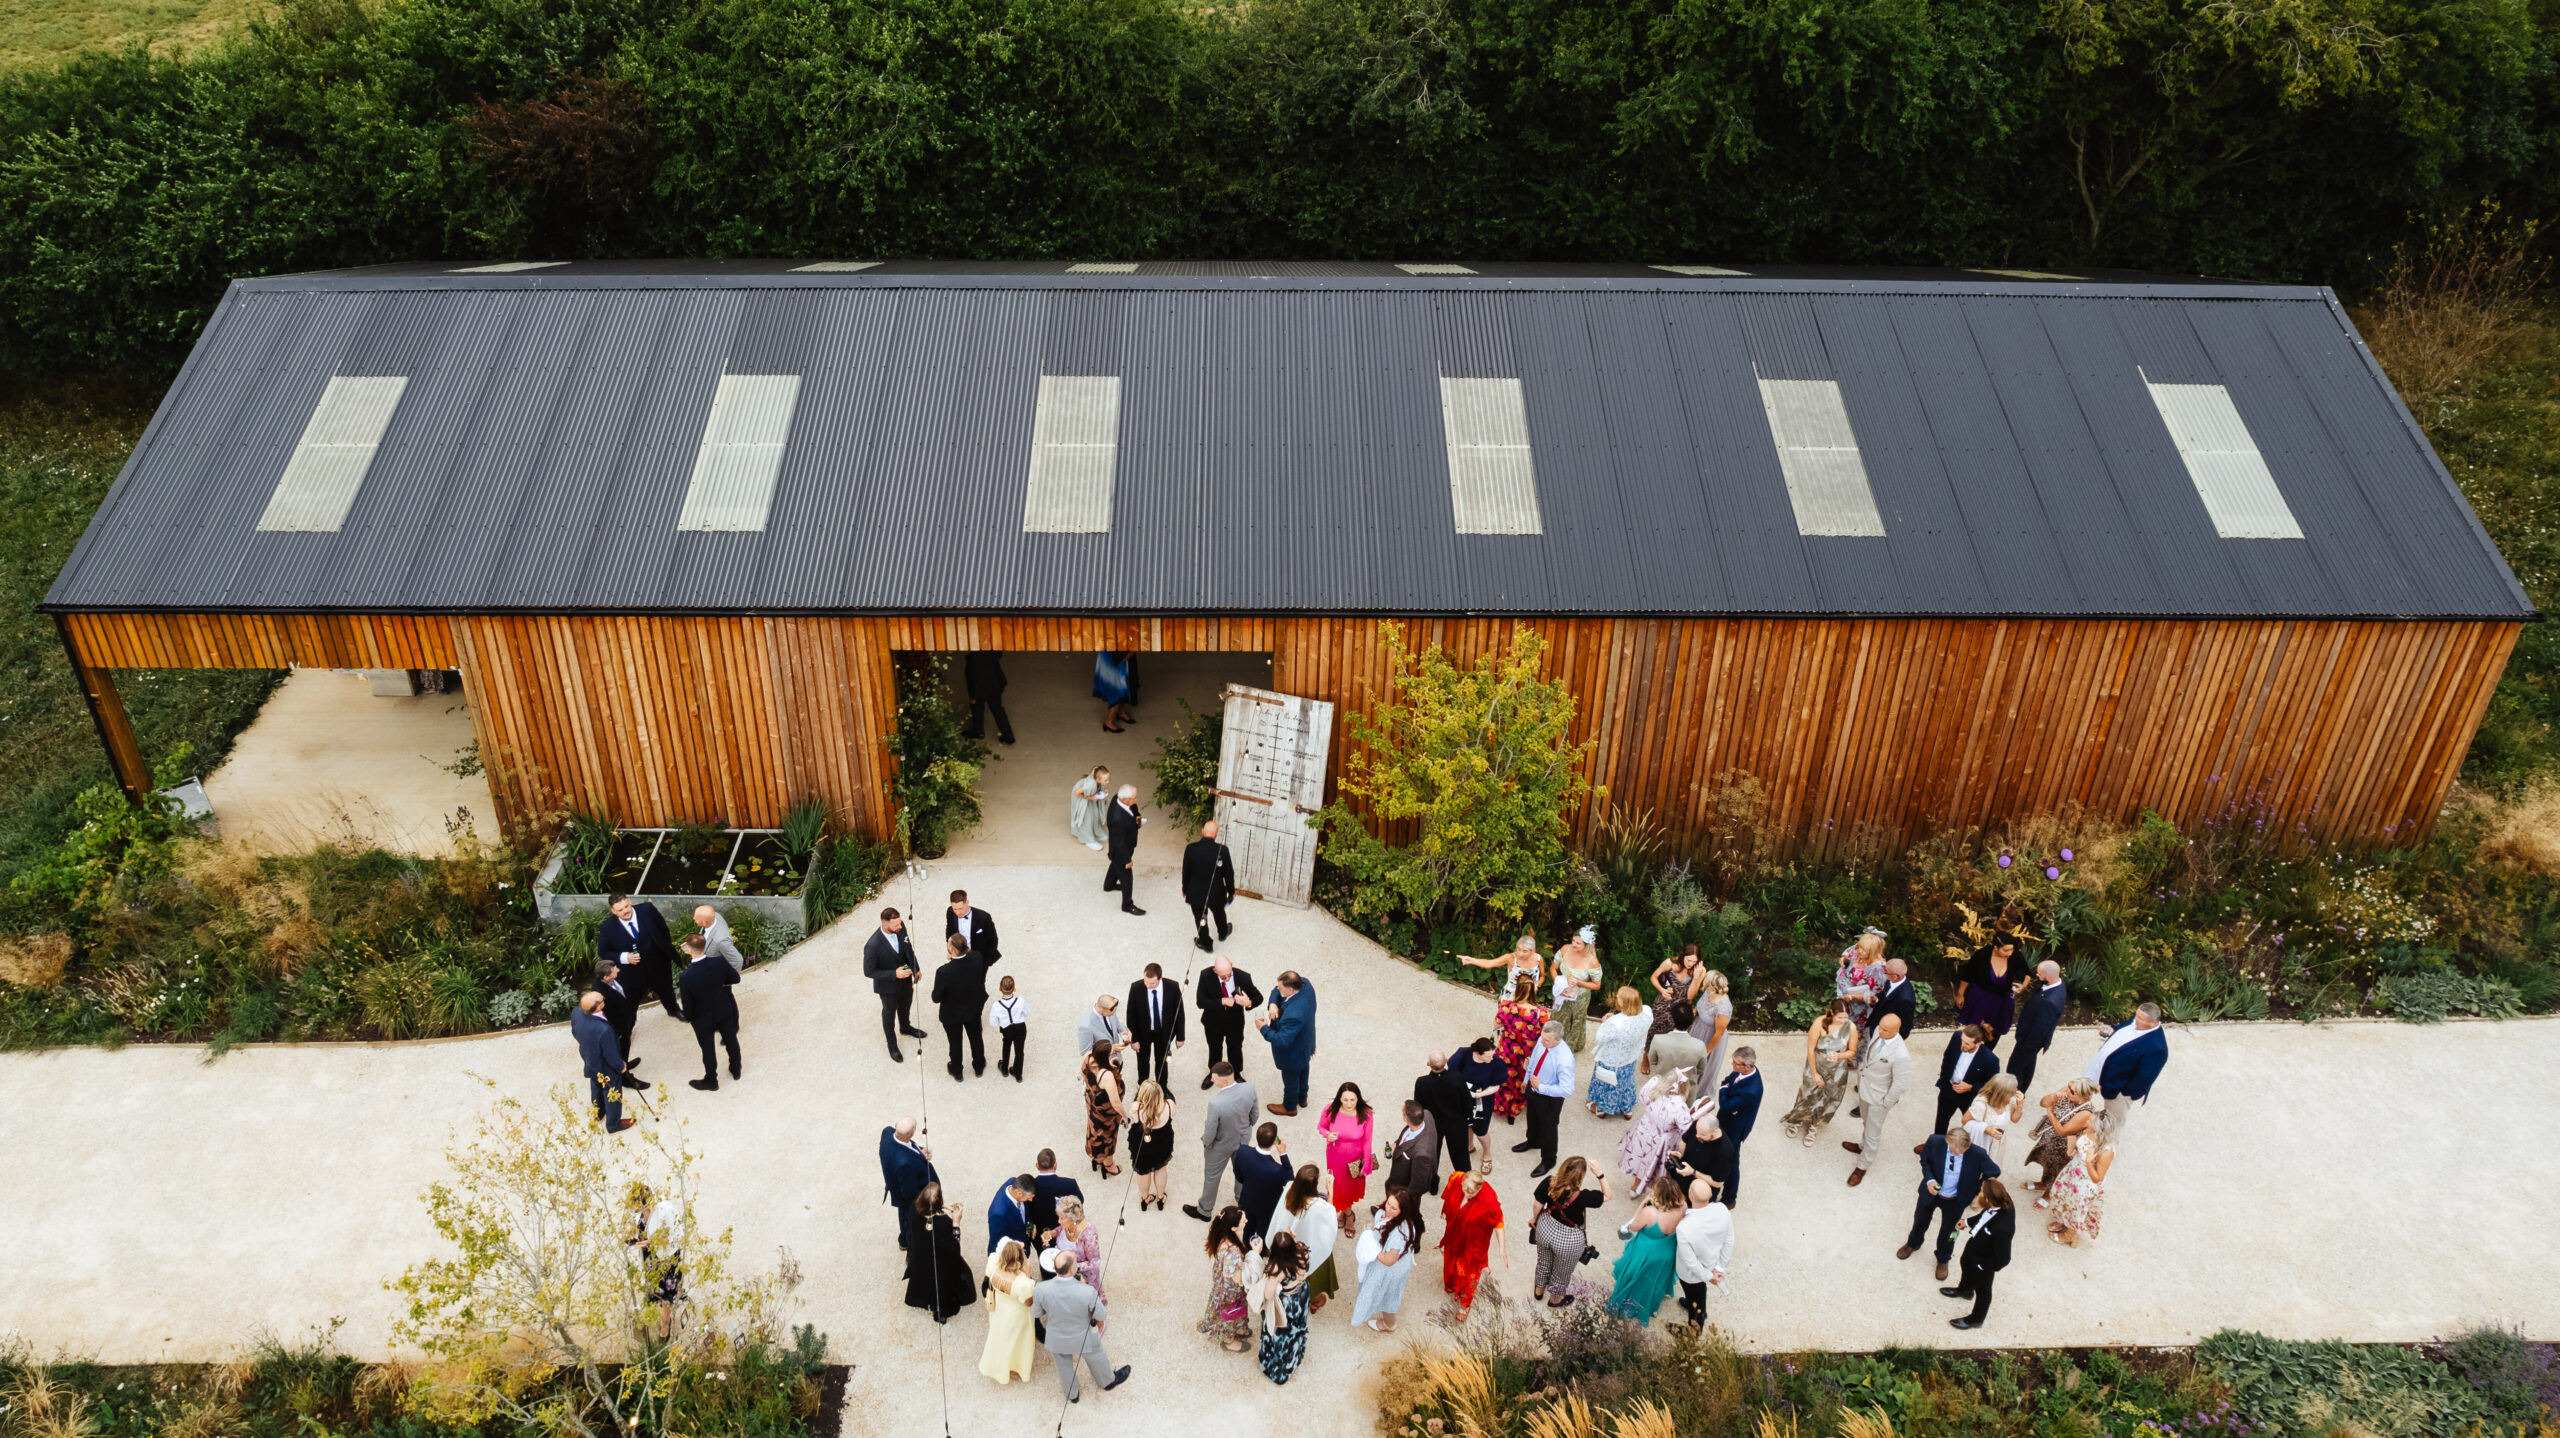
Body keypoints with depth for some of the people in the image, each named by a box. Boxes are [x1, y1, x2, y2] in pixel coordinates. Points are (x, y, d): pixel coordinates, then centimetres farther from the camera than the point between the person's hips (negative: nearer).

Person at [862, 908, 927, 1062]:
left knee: (905, 1007, 32)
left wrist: (915, 968, 9)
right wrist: (894, 974, -34)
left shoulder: (900, 927, -22)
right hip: (888, 985, -5)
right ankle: (892, 1044, 48)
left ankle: (905, 1027, 63)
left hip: (905, 979, 5)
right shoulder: (873, 945, -39)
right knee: (889, 1013, 23)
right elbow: (869, 972, -26)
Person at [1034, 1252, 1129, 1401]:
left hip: (1057, 1340, 1)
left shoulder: (1041, 1289, -33)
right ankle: (1108, 1381, 60)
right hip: (1083, 1338, -1)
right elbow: (1100, 1316, -20)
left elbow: (1037, 1313, -13)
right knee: (1096, 1358, 32)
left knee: (1064, 1367, 31)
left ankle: (1073, 1394, 57)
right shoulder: (1087, 1292, -39)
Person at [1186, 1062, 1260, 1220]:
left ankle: (1204, 1210, 46)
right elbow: (1254, 1114, -7)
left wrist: (1205, 1142, -4)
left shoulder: (1216, 1103, -43)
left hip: (1222, 1145, -4)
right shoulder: (1249, 1088, -28)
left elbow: (1210, 1133, -27)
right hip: (1243, 1139, 4)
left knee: (1211, 1177, 23)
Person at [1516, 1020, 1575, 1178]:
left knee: (1548, 1129, 19)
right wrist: (1527, 1079, 14)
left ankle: (1548, 1162, 47)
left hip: (1550, 1099, -6)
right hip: (1533, 1089, 6)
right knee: (1533, 1119, 33)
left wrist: (1541, 1087, -27)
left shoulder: (1565, 1059, -40)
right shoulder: (1542, 1041, -20)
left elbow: (1567, 1090, -34)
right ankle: (1532, 1141, 66)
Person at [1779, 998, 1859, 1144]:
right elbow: (1810, 1049, -16)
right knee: (1809, 1096, 13)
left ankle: (1812, 1129, 40)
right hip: (1817, 1065, -2)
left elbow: (1852, 1051, -4)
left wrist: (1839, 1056, -26)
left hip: (1837, 1071, 2)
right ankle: (1795, 1122, 44)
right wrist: (1814, 1073, -10)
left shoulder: (1851, 1027, -19)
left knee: (1828, 1100, 14)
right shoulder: (1819, 1024, -25)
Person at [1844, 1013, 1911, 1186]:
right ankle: (1864, 1146, 59)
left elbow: (1900, 1084, -24)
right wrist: (1863, 1067, 14)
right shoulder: (1878, 1032, -16)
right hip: (1865, 1087, 7)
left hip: (1879, 1097, -7)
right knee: (1867, 1122, 33)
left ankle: (1862, 1167, 35)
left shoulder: (1901, 1055, -37)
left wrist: (1886, 1103, -13)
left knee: (1873, 1133, 15)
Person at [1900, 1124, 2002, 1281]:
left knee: (1948, 1232, 24)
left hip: (1955, 1201, -1)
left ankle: (1943, 1259, 55)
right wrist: (1929, 1179, -25)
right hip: (1931, 1192, 1)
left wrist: (1977, 1193, -13)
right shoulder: (1935, 1142, -30)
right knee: (1920, 1221, 29)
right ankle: (1913, 1244, 63)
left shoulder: (1978, 1155, -33)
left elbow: (1994, 1172, -13)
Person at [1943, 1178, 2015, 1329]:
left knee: (1981, 1288, 22)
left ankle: (1976, 1319, 50)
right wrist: (1968, 1222, 6)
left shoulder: (2002, 1228, -47)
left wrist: (1983, 1267, -16)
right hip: (1974, 1243, 7)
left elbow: (2002, 1258, -31)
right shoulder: (2002, 1201, -27)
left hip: (1984, 1260, -7)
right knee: (1965, 1264, 36)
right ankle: (1965, 1289, 68)